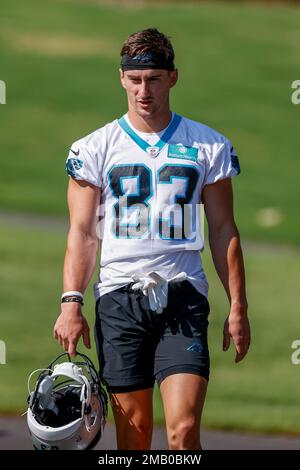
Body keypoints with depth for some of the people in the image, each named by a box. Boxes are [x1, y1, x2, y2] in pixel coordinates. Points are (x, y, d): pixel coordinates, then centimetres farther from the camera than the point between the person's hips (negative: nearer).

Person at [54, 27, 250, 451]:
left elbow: (224, 230, 10)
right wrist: (71, 303, -6)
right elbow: (82, 232, 5)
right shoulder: (95, 148, 6)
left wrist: (238, 307, 4)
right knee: (133, 429, 2)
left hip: (183, 295, -1)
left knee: (184, 428, -14)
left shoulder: (209, 146, 7)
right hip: (119, 298, 1)